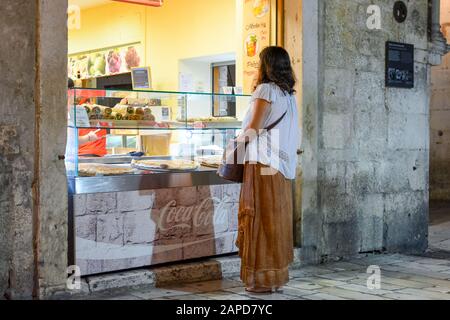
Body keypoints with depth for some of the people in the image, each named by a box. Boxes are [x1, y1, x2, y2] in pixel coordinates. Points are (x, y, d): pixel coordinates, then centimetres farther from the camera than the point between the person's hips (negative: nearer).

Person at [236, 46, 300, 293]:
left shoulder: (266, 90, -7)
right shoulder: (289, 94, 15)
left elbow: (252, 130, -12)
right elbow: (296, 136, 15)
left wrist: (241, 137, 7)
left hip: (263, 163, -8)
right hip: (283, 165, 8)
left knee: (261, 219, -3)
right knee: (278, 219, 11)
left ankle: (262, 279, 1)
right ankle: (278, 275, 17)